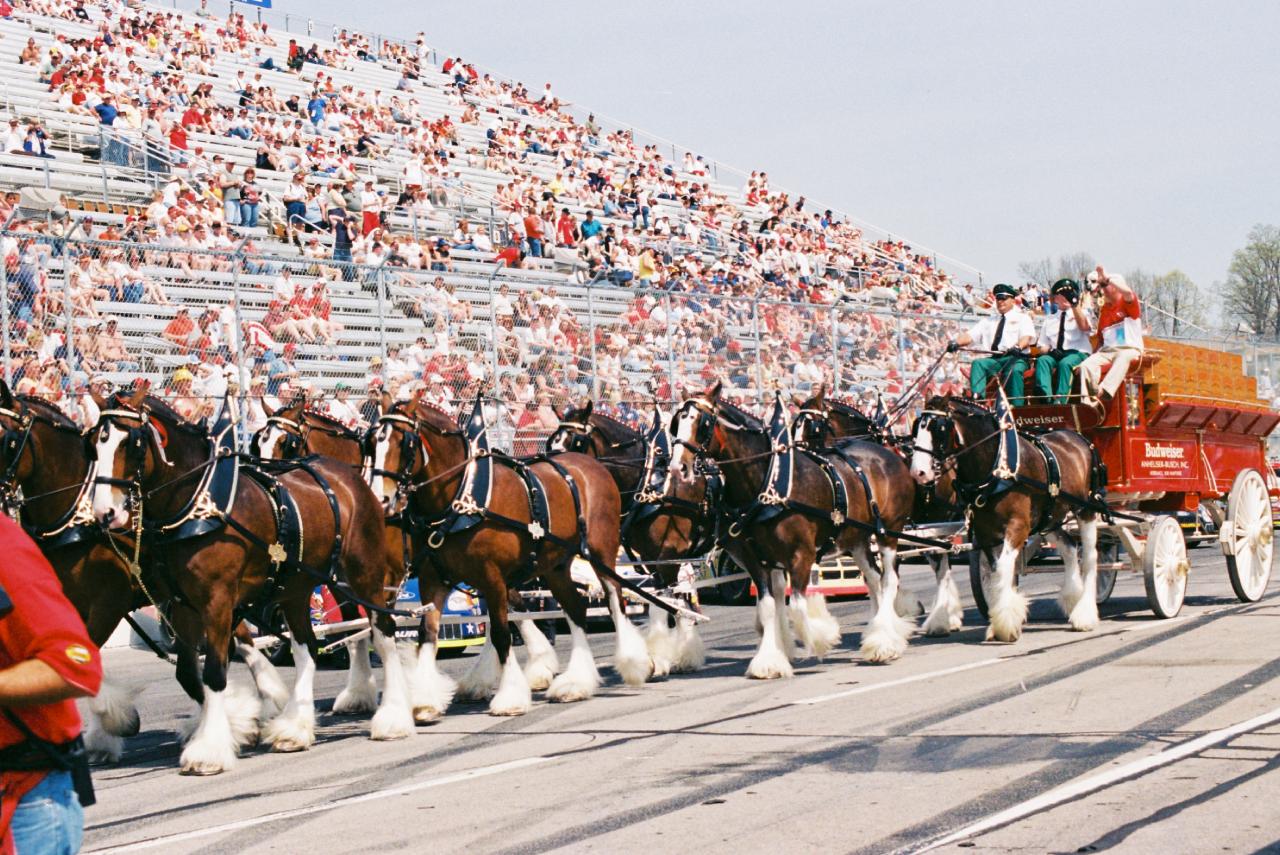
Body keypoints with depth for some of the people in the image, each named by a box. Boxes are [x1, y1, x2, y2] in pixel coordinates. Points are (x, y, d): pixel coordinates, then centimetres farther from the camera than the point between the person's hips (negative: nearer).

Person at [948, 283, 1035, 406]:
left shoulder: (1022, 318, 14)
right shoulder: (988, 321, 24)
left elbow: (1027, 337, -6)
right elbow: (970, 335, 13)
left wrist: (1018, 347, -30)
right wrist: (956, 343, -10)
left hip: (1015, 358, -3)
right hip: (993, 359, 4)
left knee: (1014, 370, -36)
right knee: (977, 363, -27)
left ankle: (1017, 408, -37)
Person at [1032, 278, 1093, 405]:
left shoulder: (1082, 313, 16)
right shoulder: (1049, 320, 25)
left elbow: (1084, 327, -9)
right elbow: (1042, 347, 20)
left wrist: (1075, 304, -17)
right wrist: (1048, 350, -5)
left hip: (1078, 354, -3)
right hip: (1055, 355, 3)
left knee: (1065, 363, -37)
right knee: (1042, 360, -31)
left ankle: (1059, 401, -53)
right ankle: (1046, 398, -52)